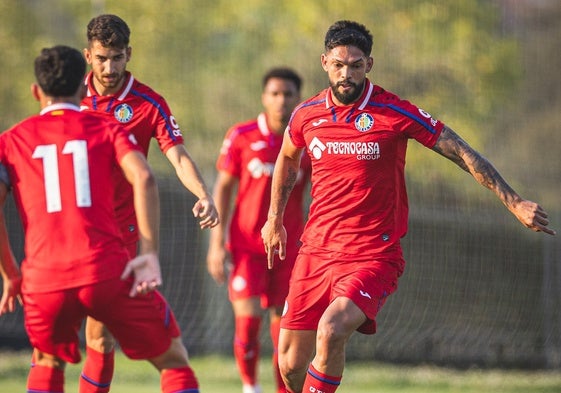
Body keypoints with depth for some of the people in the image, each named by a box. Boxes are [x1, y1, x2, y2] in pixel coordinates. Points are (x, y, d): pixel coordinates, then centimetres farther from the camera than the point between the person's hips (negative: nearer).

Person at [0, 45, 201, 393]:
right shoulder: (108, 130, 13)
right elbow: (143, 179, -6)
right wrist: (150, 255, -9)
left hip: (43, 281, 2)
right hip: (107, 270, -2)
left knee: (47, 364, 30)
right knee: (174, 360, 14)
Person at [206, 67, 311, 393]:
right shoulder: (241, 136, -3)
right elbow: (223, 188, 2)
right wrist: (217, 242, -2)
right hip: (246, 245, -1)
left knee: (284, 325, 2)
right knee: (248, 319, -11)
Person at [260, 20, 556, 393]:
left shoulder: (396, 114, -9)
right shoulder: (306, 115, 3)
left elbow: (463, 153, -4)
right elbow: (287, 159, 26)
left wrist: (514, 202, -10)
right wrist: (275, 218, 30)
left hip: (374, 255, -4)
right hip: (316, 250, 4)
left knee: (331, 331, -30)